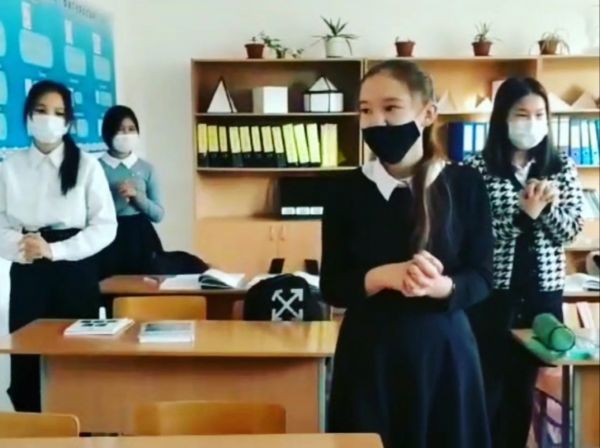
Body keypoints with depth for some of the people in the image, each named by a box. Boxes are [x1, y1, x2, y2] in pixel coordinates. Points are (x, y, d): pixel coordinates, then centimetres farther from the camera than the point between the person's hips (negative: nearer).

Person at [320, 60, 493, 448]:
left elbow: (482, 277, 0)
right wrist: (383, 276, -19)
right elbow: (332, 287, -1)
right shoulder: (349, 192, -1)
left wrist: (441, 286, -21)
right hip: (370, 352, 0)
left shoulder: (465, 184, -3)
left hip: (444, 350, 0)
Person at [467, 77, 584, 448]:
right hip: (493, 294, -3)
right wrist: (525, 214, -22)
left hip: (543, 293, 3)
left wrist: (548, 206, -17)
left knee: (523, 386, 13)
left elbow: (572, 231, 1)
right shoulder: (479, 169, -5)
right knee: (488, 386, 2)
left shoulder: (563, 168, 4)